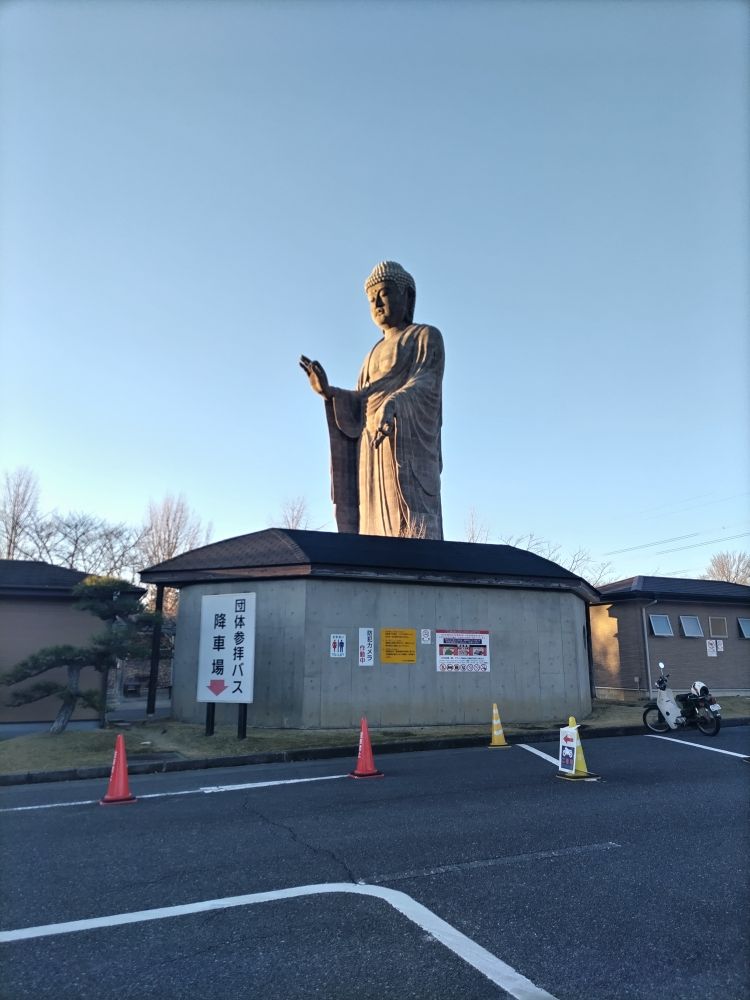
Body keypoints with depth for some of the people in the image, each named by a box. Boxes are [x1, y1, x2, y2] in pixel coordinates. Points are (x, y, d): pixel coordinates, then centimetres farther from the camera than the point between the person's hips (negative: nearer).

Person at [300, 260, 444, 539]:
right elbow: (357, 413, 16)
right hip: (375, 455, 7)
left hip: (407, 448, -7)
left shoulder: (428, 337, 9)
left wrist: (392, 406, -32)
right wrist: (327, 391, -3)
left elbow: (426, 386, -11)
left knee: (411, 538, -20)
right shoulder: (374, 356, 29)